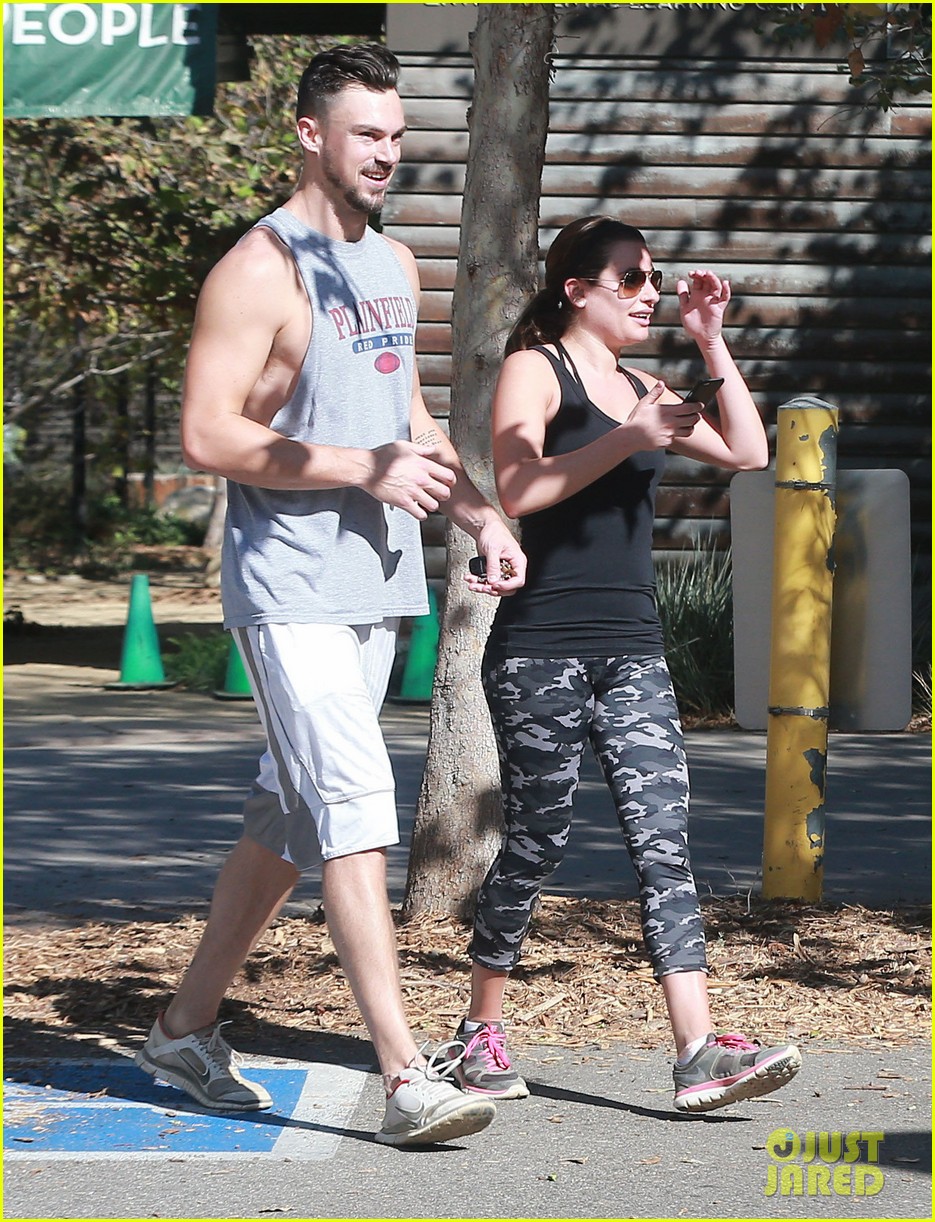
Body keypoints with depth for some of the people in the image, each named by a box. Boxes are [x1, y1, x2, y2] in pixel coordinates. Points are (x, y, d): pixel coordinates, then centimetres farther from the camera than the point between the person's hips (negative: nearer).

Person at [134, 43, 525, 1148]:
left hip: (377, 581, 9)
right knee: (355, 804, -15)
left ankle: (186, 1027, 25)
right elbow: (207, 436, -18)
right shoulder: (260, 270, -12)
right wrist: (366, 468, -19)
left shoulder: (393, 266, 15)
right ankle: (406, 1078, -19)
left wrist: (479, 514, 12)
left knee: (291, 814, 13)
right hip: (290, 588, -8)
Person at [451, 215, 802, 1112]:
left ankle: (699, 1053, -13)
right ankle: (481, 1029, 17)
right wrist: (626, 439, -21)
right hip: (541, 645, -6)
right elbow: (517, 490, -16)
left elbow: (747, 452, 12)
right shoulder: (535, 370, -1)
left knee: (663, 839, -5)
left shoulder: (643, 391, 19)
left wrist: (712, 343, 6)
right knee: (538, 838, 0)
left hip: (632, 650, 6)